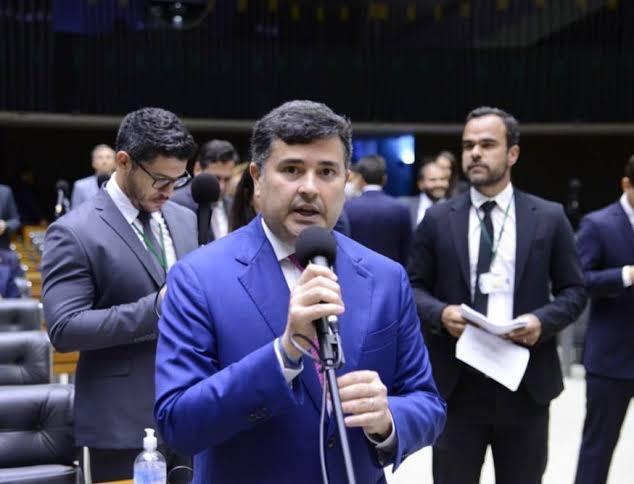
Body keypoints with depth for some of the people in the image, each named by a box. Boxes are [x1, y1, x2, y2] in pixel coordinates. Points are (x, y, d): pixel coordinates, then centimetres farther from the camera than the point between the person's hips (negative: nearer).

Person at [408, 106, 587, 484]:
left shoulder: (549, 217, 3)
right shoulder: (438, 219, 4)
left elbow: (574, 290, 6)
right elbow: (415, 287, 7)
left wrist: (542, 320, -14)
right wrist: (440, 313, -15)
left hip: (526, 382, 0)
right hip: (457, 382, 0)